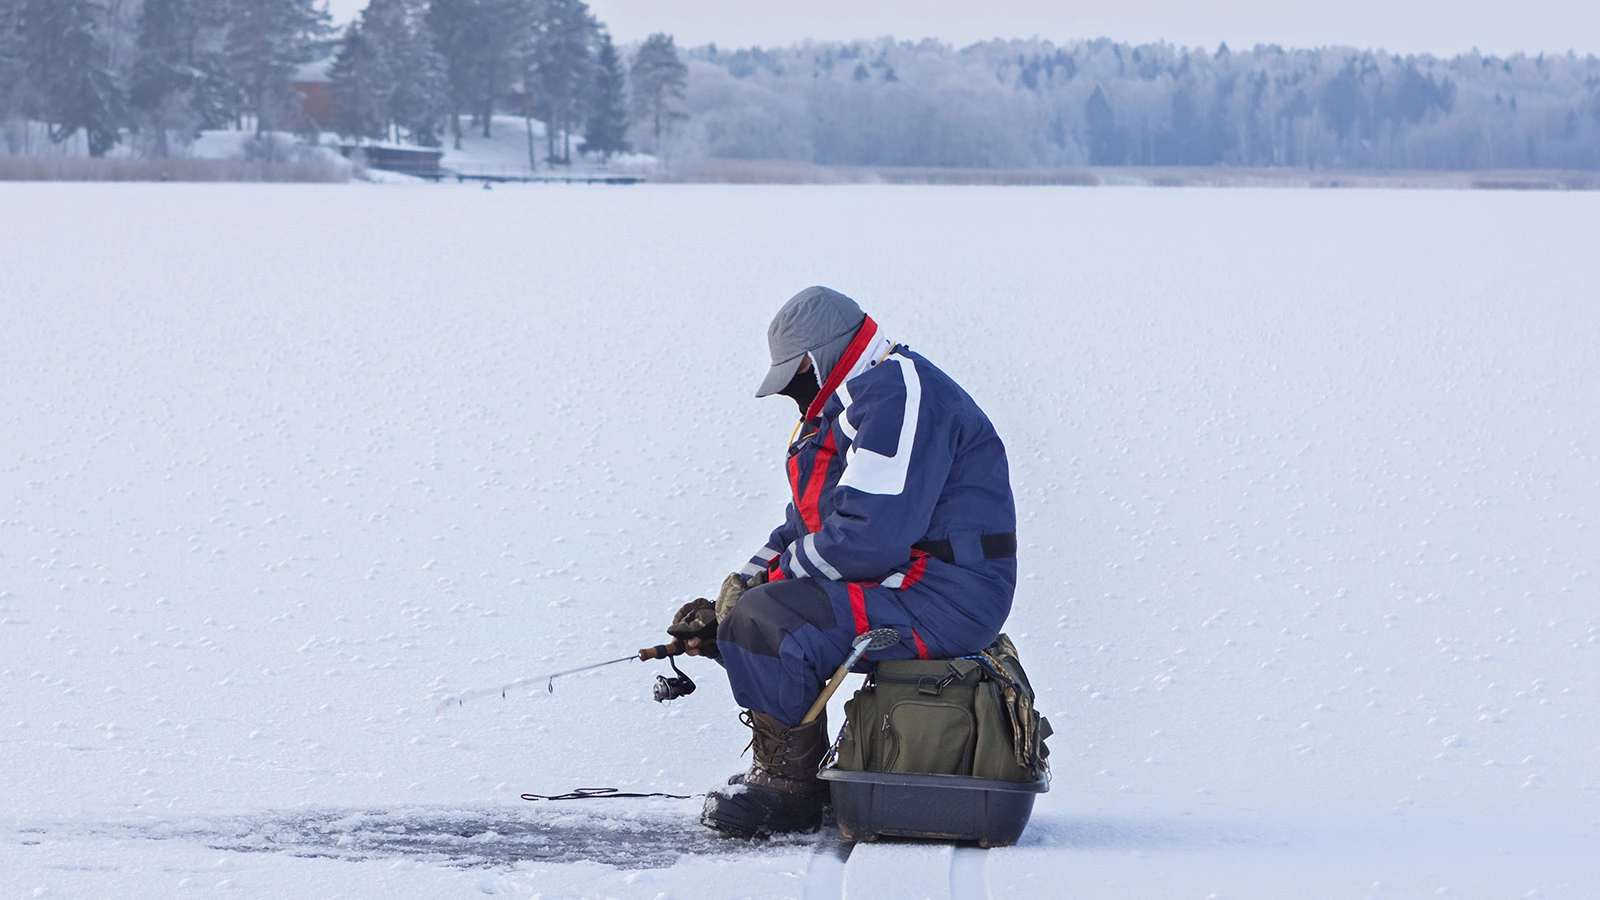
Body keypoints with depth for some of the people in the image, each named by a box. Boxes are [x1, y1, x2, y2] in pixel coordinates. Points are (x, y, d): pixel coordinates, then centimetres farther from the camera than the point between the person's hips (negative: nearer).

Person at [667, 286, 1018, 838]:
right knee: (743, 612, 15)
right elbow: (806, 526, 21)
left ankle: (790, 788, -9)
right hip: (903, 583, 12)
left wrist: (770, 579, -14)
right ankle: (787, 769, 15)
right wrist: (739, 588, 6)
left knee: (761, 623, -25)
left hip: (947, 600, -12)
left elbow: (870, 536, -26)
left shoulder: (898, 393, -17)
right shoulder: (850, 405, 20)